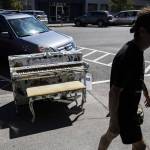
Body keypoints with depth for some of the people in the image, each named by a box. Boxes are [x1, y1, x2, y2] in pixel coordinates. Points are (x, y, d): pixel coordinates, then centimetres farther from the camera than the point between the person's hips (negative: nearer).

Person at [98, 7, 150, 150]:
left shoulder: (138, 51, -1)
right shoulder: (127, 56, -31)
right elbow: (114, 92, -28)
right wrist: (114, 121, -21)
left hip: (129, 107, 8)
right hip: (123, 111, -8)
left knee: (111, 134, 25)